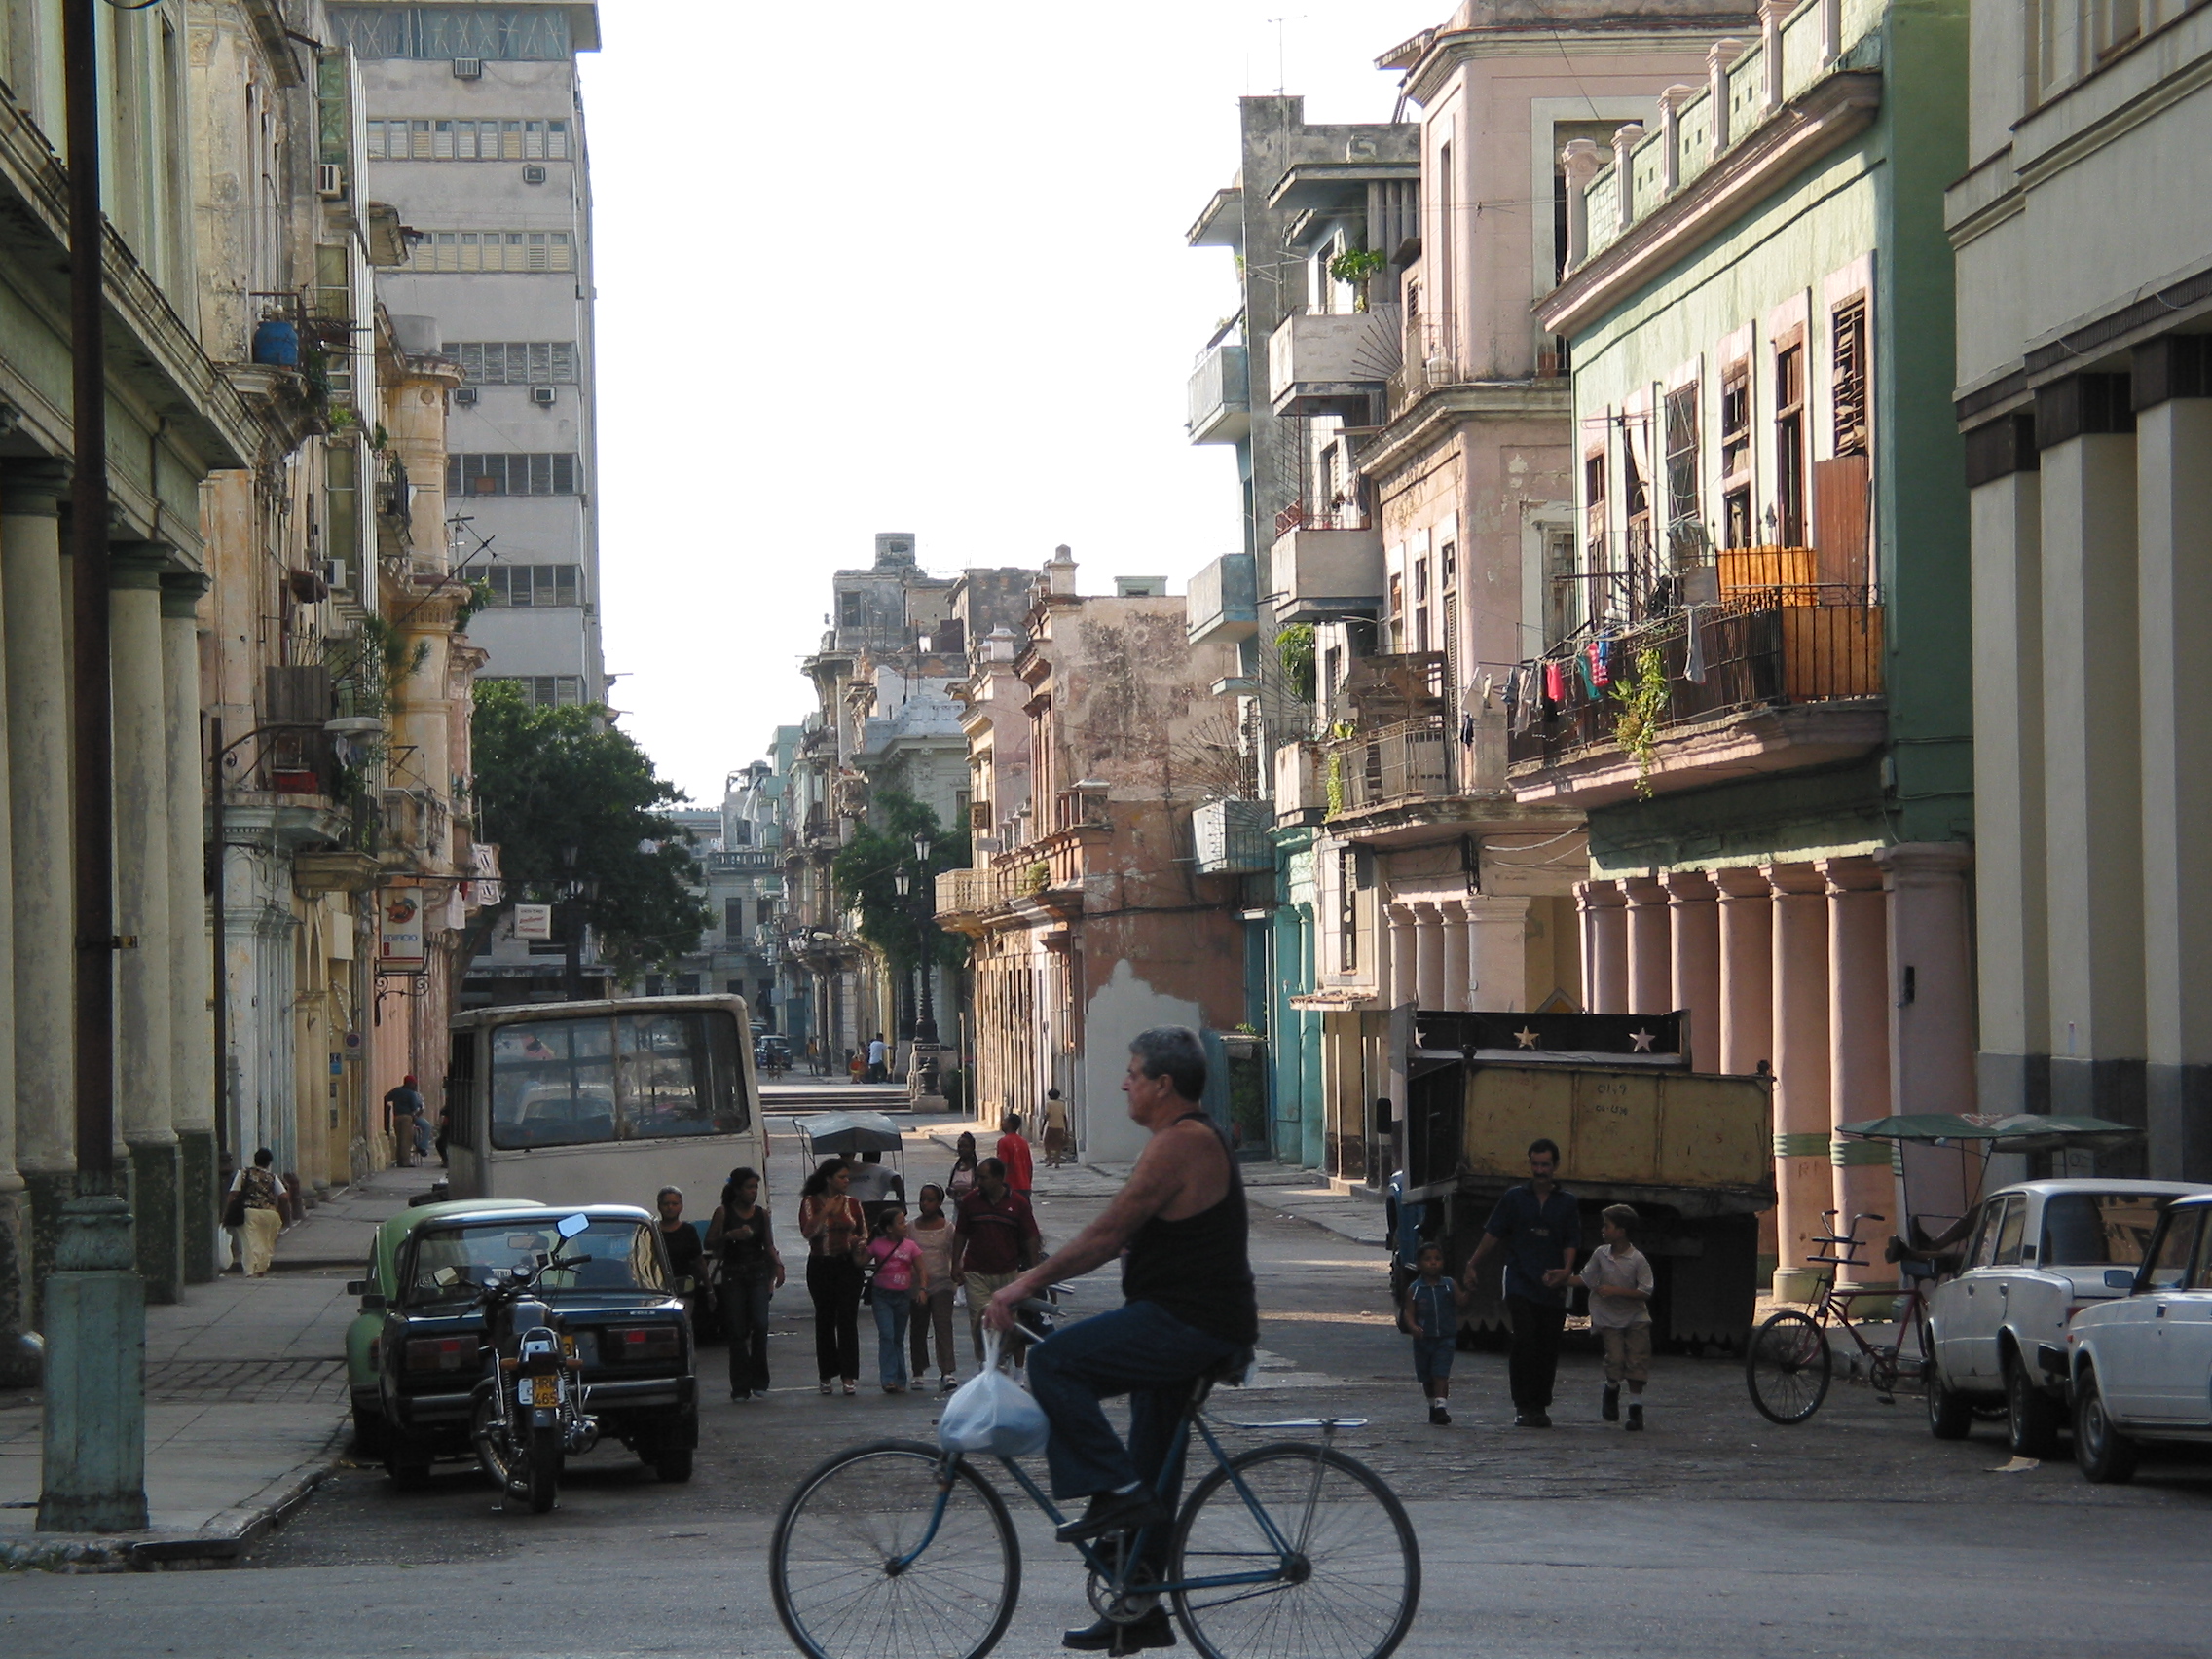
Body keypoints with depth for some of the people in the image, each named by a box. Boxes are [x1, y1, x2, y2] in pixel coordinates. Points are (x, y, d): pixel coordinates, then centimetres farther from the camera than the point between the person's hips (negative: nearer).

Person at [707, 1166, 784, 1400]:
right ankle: (740, 1387, 5)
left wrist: (778, 1265, -2)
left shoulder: (761, 1213, 8)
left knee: (760, 1324, -13)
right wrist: (730, 1235, -17)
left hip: (758, 1274, 2)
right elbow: (710, 1244, 0)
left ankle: (759, 1381, -2)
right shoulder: (723, 1212, 0)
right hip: (733, 1274, -2)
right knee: (737, 1331, -1)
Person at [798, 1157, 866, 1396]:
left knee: (847, 1318, -8)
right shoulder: (811, 1202, 0)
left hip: (848, 1266, 1)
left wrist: (860, 1243, -4)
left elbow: (864, 1233, 18)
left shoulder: (852, 1203, 9)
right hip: (821, 1266, -1)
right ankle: (827, 1374, 17)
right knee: (825, 1319, 6)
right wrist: (826, 1212, -20)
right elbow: (807, 1232, -13)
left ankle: (849, 1376, -10)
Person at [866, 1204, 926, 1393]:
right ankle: (888, 1379, -16)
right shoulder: (878, 1245, -3)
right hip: (882, 1295, -3)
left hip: (903, 1296, 3)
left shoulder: (910, 1246, 2)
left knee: (898, 1339, 11)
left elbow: (921, 1270, 2)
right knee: (886, 1336, -14)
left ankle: (900, 1381, 16)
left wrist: (922, 1288, -12)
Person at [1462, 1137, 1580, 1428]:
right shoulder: (1515, 1197, 7)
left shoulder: (1567, 1203, 9)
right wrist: (1473, 1265, 9)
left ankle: (1541, 1406, 14)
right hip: (1520, 1284, -2)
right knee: (1525, 1342, -14)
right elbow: (1493, 1235, 11)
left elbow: (1571, 1244, 7)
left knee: (1548, 1349, 4)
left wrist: (1566, 1271, -12)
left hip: (1553, 1289, 2)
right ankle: (1523, 1407, -11)